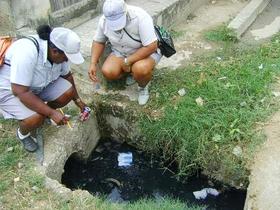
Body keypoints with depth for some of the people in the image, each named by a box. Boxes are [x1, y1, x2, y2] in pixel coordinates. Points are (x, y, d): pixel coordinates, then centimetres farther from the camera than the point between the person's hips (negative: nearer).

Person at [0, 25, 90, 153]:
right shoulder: (27, 52, -38)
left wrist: (78, 101, 1)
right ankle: (22, 134, 6)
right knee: (37, 118, -28)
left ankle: (46, 114, 14)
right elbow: (20, 92, -36)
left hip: (39, 85, 6)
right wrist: (51, 112, -34)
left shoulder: (58, 52, -17)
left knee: (68, 91, -14)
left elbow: (67, 75, 2)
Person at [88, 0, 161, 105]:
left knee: (140, 69, -37)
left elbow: (151, 46, -32)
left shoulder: (140, 17, -32)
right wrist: (93, 63, -11)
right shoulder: (104, 20, -16)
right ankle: (132, 70, 11)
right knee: (107, 72, -20)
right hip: (120, 53, 5)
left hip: (146, 52, -5)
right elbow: (98, 41, 1)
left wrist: (127, 61, -27)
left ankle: (143, 87, -1)